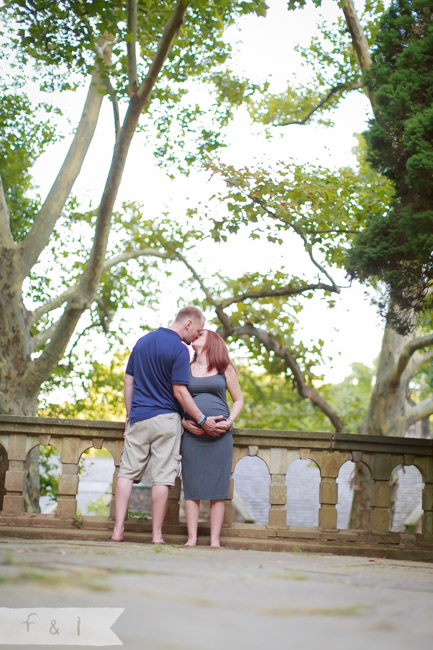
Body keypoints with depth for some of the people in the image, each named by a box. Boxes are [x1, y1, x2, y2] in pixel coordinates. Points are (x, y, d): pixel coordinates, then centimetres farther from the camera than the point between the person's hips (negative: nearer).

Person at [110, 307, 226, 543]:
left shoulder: (142, 341, 11)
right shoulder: (179, 349, -11)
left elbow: (128, 380, 14)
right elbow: (180, 391, -15)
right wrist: (203, 420, -10)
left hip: (138, 418, 5)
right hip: (165, 419, -5)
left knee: (127, 472, 6)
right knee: (162, 477, -1)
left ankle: (117, 531, 1)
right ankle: (156, 536, 1)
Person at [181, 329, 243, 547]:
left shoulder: (225, 369, 10)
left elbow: (238, 400, 13)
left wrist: (229, 422, -4)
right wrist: (184, 422, -4)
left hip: (220, 436, -1)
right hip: (191, 434, 1)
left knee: (217, 488, -2)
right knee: (191, 487, -1)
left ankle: (214, 540, 1)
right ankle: (192, 538, 2)